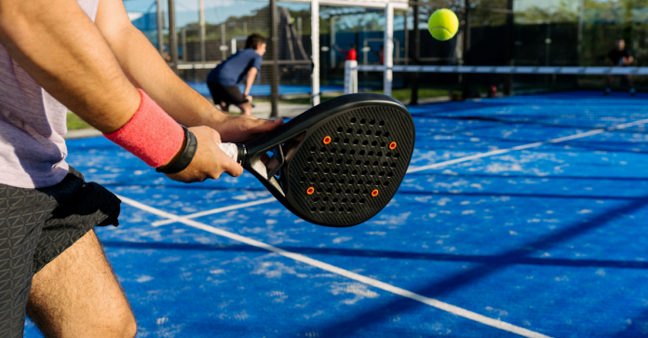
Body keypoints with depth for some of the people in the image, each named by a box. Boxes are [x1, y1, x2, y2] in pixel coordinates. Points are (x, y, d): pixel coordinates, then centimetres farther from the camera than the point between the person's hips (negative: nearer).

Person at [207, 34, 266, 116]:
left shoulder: (239, 53, 33)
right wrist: (246, 94, -8)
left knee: (224, 109, 21)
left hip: (211, 77, 8)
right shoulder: (257, 56, 12)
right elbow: (252, 72, -6)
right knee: (246, 108, 0)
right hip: (226, 80, -8)